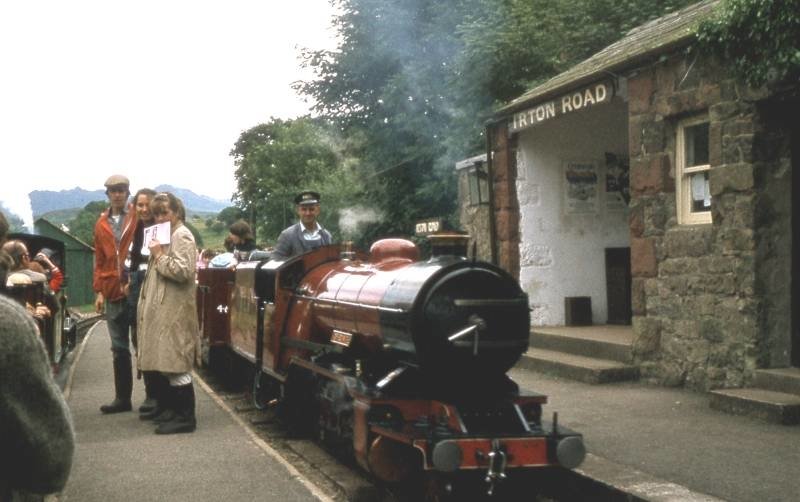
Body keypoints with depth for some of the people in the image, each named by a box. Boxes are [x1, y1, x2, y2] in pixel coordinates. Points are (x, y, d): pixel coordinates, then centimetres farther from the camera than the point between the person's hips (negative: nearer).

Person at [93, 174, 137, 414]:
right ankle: (122, 398, 15)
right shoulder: (101, 224, 12)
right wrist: (99, 291, 7)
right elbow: (99, 260, 13)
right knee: (119, 348, 9)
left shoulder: (139, 218, -1)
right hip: (112, 293, 4)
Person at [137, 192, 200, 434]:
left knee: (177, 365, -9)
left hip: (175, 311, -10)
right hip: (163, 309, 10)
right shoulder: (166, 234, 19)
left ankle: (185, 418, -7)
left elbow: (182, 271, -22)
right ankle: (168, 409, 21)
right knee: (166, 362, 14)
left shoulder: (181, 236, -10)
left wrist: (159, 255, -16)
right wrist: (157, 254, 11)